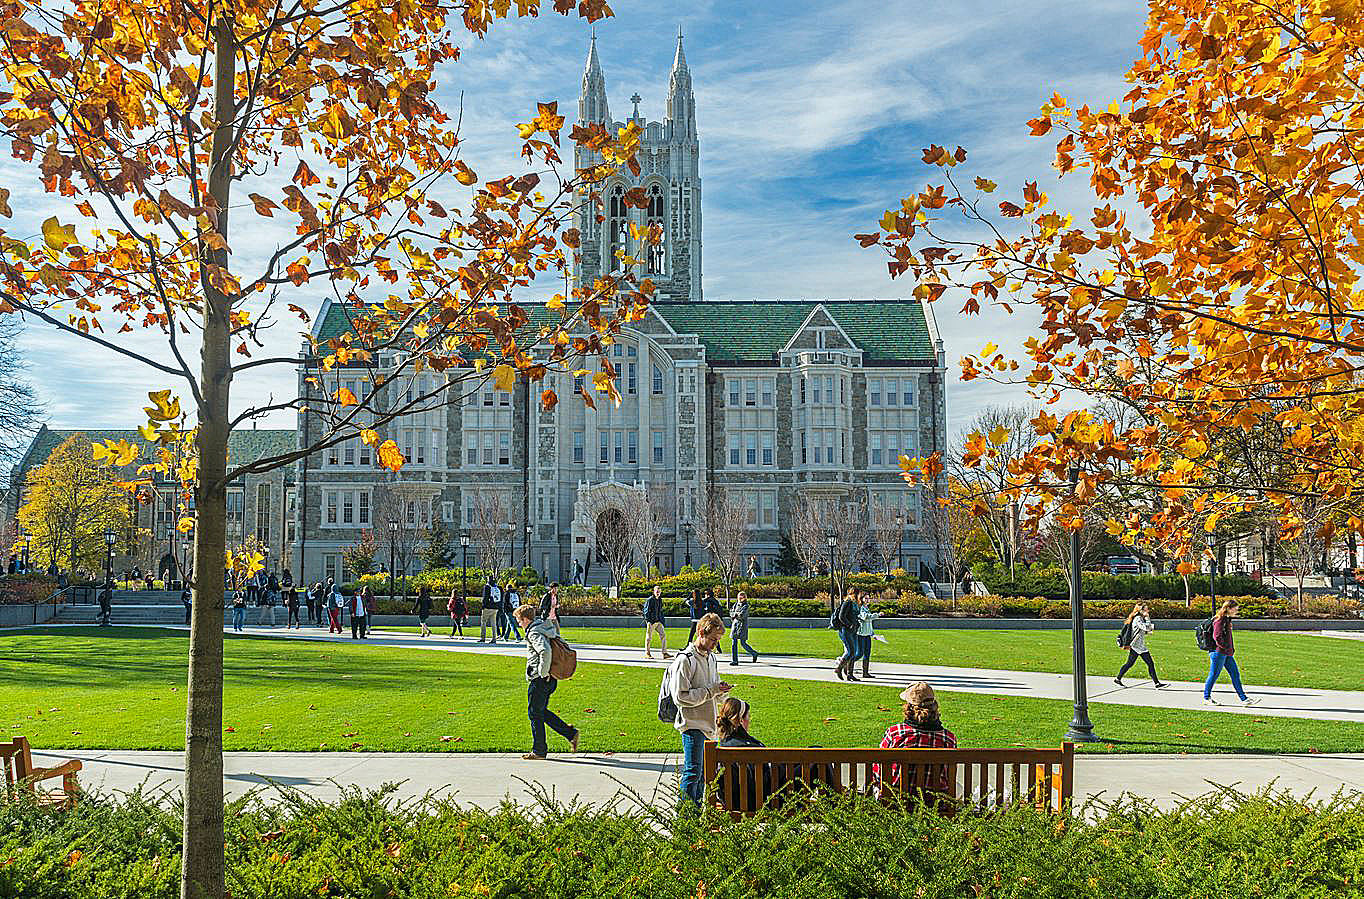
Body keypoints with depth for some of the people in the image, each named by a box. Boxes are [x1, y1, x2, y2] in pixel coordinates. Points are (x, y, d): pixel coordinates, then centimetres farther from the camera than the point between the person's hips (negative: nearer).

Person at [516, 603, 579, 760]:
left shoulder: (534, 632, -16)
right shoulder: (547, 628, 13)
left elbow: (545, 651, -33)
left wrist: (543, 673, -22)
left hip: (539, 680, -9)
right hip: (551, 679, 9)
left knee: (535, 714, 2)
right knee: (541, 712, 19)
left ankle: (539, 751, 10)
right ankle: (571, 733, 15)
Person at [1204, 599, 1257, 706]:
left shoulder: (1227, 619, 15)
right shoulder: (1220, 620, -15)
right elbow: (1217, 637, -22)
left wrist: (1232, 649, 15)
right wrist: (1226, 648, -16)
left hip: (1227, 653, 10)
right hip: (1219, 652, -10)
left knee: (1235, 674, 9)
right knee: (1213, 675, 1)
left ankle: (1244, 698, 13)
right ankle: (1206, 697, 12)